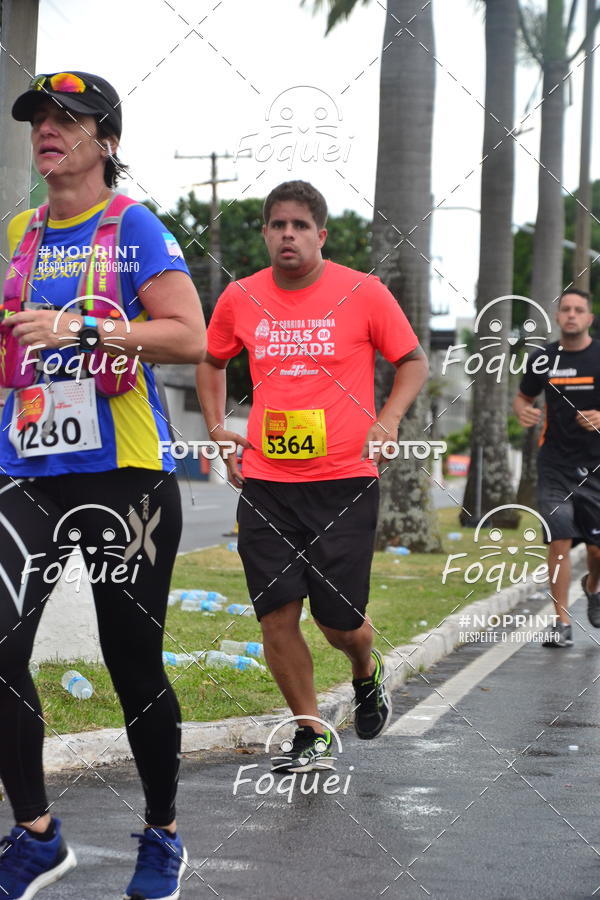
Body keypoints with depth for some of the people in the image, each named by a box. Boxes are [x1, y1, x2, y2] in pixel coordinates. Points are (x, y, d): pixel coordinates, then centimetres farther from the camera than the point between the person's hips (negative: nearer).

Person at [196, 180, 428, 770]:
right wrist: (217, 426, 10)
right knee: (276, 615, -2)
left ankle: (367, 673, 35)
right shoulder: (239, 299, 5)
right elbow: (211, 361, 23)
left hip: (344, 482, -2)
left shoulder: (364, 294, -3)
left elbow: (413, 361, 7)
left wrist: (388, 420, -8)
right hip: (264, 483, 2)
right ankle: (310, 733, 15)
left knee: (338, 619, -1)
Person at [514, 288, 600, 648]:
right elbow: (524, 396, 20)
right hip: (556, 465, 1)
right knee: (559, 541, -7)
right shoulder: (543, 360, 6)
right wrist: (524, 412, -3)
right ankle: (563, 622, -1)